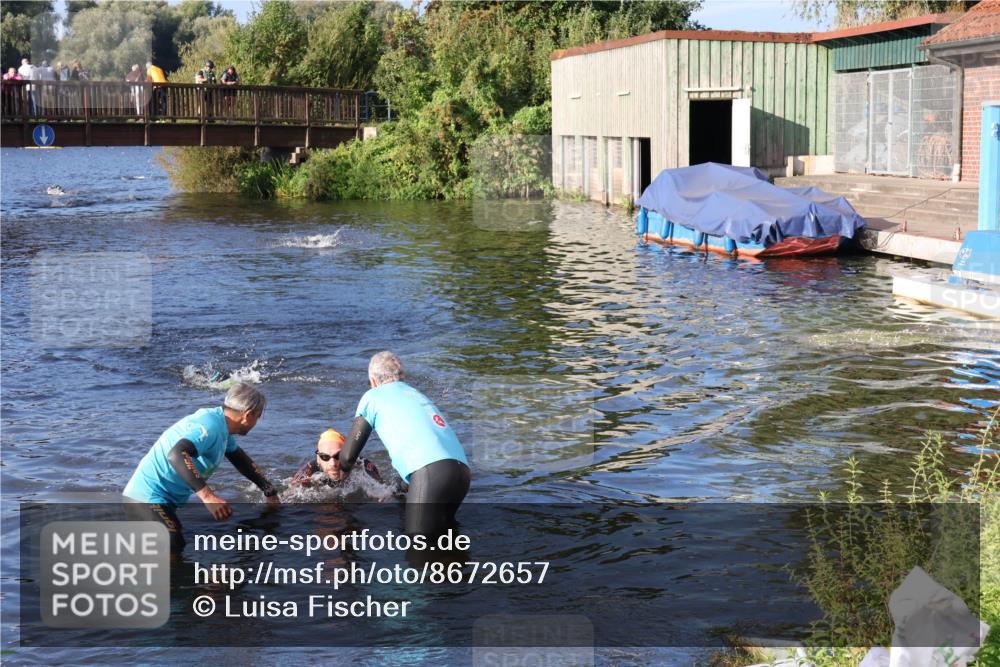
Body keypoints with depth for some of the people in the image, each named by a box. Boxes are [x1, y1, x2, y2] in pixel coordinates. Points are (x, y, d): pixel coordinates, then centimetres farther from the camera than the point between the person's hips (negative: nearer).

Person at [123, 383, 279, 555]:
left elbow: (240, 459, 26)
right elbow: (176, 454, -40)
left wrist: (270, 491, 26)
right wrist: (208, 496, -46)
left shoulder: (220, 423, 8)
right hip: (147, 497, -11)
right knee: (174, 546, -28)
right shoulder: (210, 426, -23)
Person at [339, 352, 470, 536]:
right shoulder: (418, 395, 35)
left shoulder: (373, 396, 17)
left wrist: (341, 472, 39)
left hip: (431, 471, -7)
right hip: (462, 470, 7)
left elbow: (348, 456, 17)